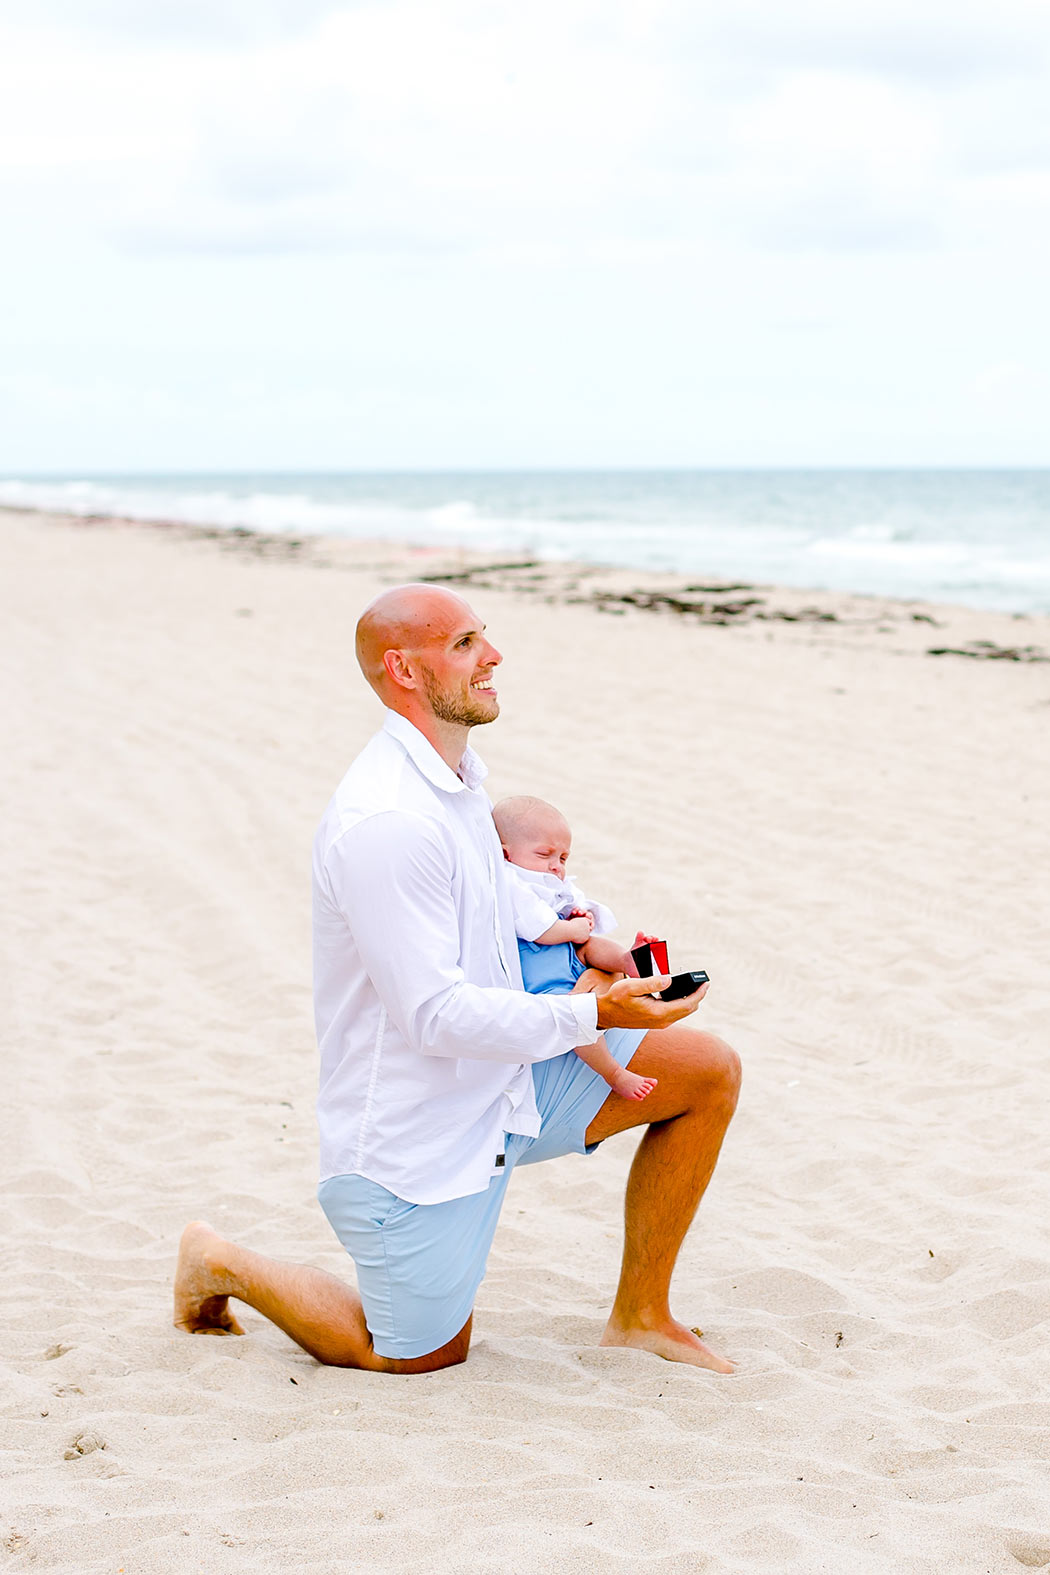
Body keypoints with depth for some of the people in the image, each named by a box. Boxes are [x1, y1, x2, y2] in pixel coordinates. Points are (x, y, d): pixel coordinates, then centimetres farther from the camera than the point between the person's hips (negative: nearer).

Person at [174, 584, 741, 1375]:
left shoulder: (458, 774, 4)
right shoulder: (385, 824, -28)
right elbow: (437, 1017, -28)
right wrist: (594, 1015, -28)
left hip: (506, 1083, 9)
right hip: (416, 1132, -9)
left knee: (712, 1071, 1)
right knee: (423, 1358, 8)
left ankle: (641, 1313, 12)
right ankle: (223, 1264, 26)